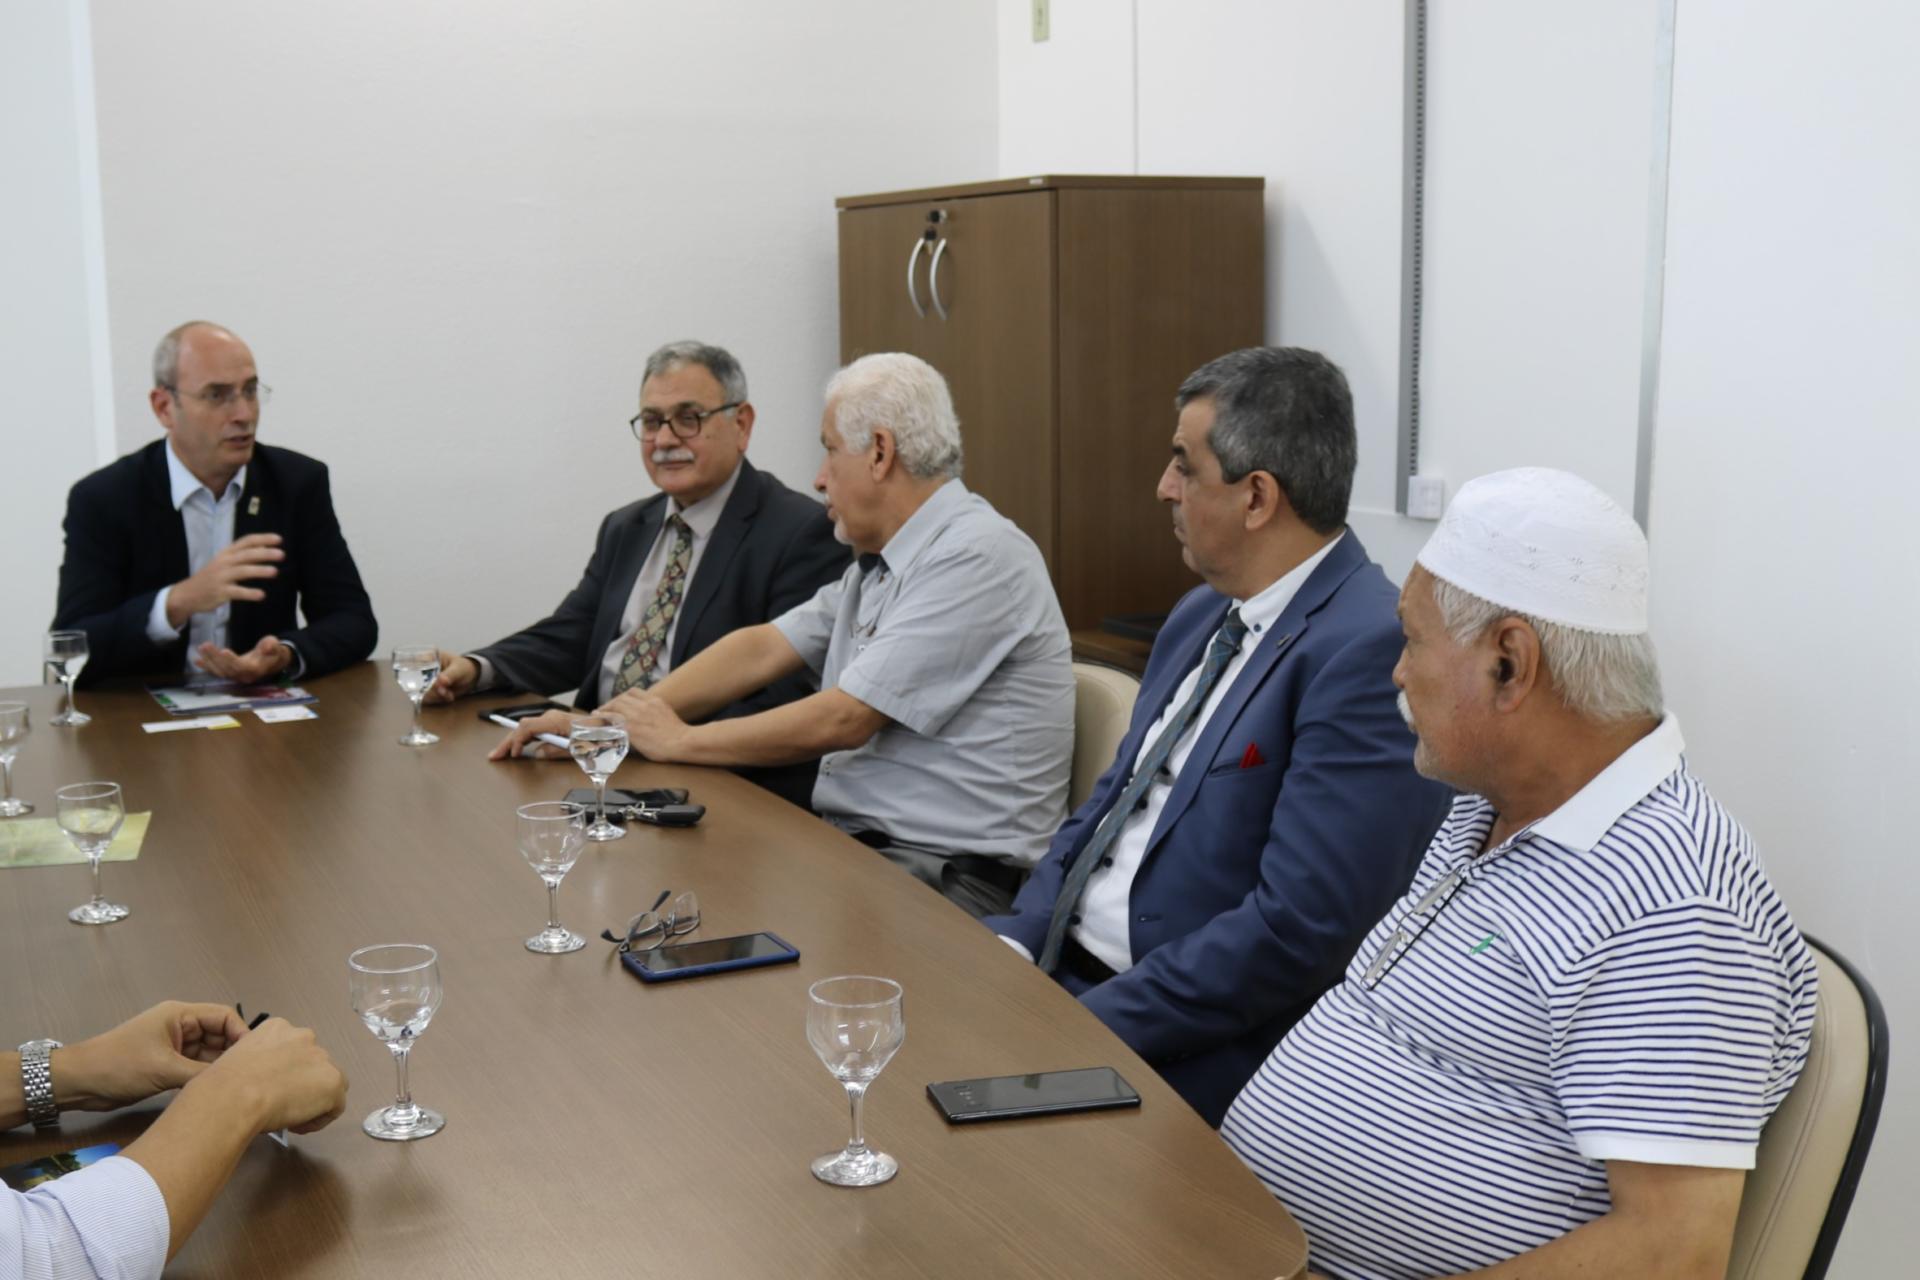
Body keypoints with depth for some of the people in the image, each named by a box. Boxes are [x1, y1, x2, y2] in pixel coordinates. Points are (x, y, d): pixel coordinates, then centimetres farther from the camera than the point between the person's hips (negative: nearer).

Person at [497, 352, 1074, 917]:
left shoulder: (977, 557, -16)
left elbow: (841, 720, -18)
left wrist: (679, 741, -7)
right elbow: (761, 648, 13)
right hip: (855, 841, 9)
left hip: (951, 873, -8)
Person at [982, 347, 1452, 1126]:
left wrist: (1091, 1024, -20)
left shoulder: (1369, 652, -19)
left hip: (1198, 1041, -8)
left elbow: (1300, 930, -24)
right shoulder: (1200, 617, 11)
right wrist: (1017, 939, 0)